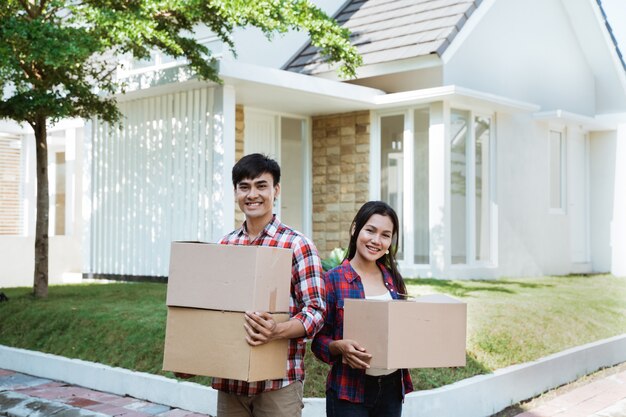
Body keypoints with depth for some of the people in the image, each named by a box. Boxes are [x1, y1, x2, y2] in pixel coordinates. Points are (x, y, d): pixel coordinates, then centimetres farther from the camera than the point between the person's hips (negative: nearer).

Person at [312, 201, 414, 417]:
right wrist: (340, 346, -24)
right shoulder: (333, 279, -7)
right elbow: (319, 340, -5)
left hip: (392, 388, 4)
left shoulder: (394, 280, 7)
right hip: (349, 391, -4)